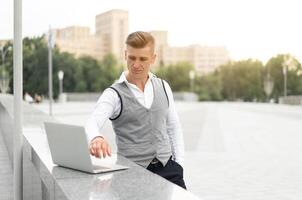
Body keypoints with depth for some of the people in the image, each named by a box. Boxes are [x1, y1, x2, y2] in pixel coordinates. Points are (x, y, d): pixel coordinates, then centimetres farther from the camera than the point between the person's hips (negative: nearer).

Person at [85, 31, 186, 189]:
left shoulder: (163, 87, 8)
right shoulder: (114, 94, -6)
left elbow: (173, 126, 13)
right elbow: (92, 123, -23)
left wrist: (178, 163, 5)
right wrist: (96, 138, -46)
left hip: (167, 166, 4)